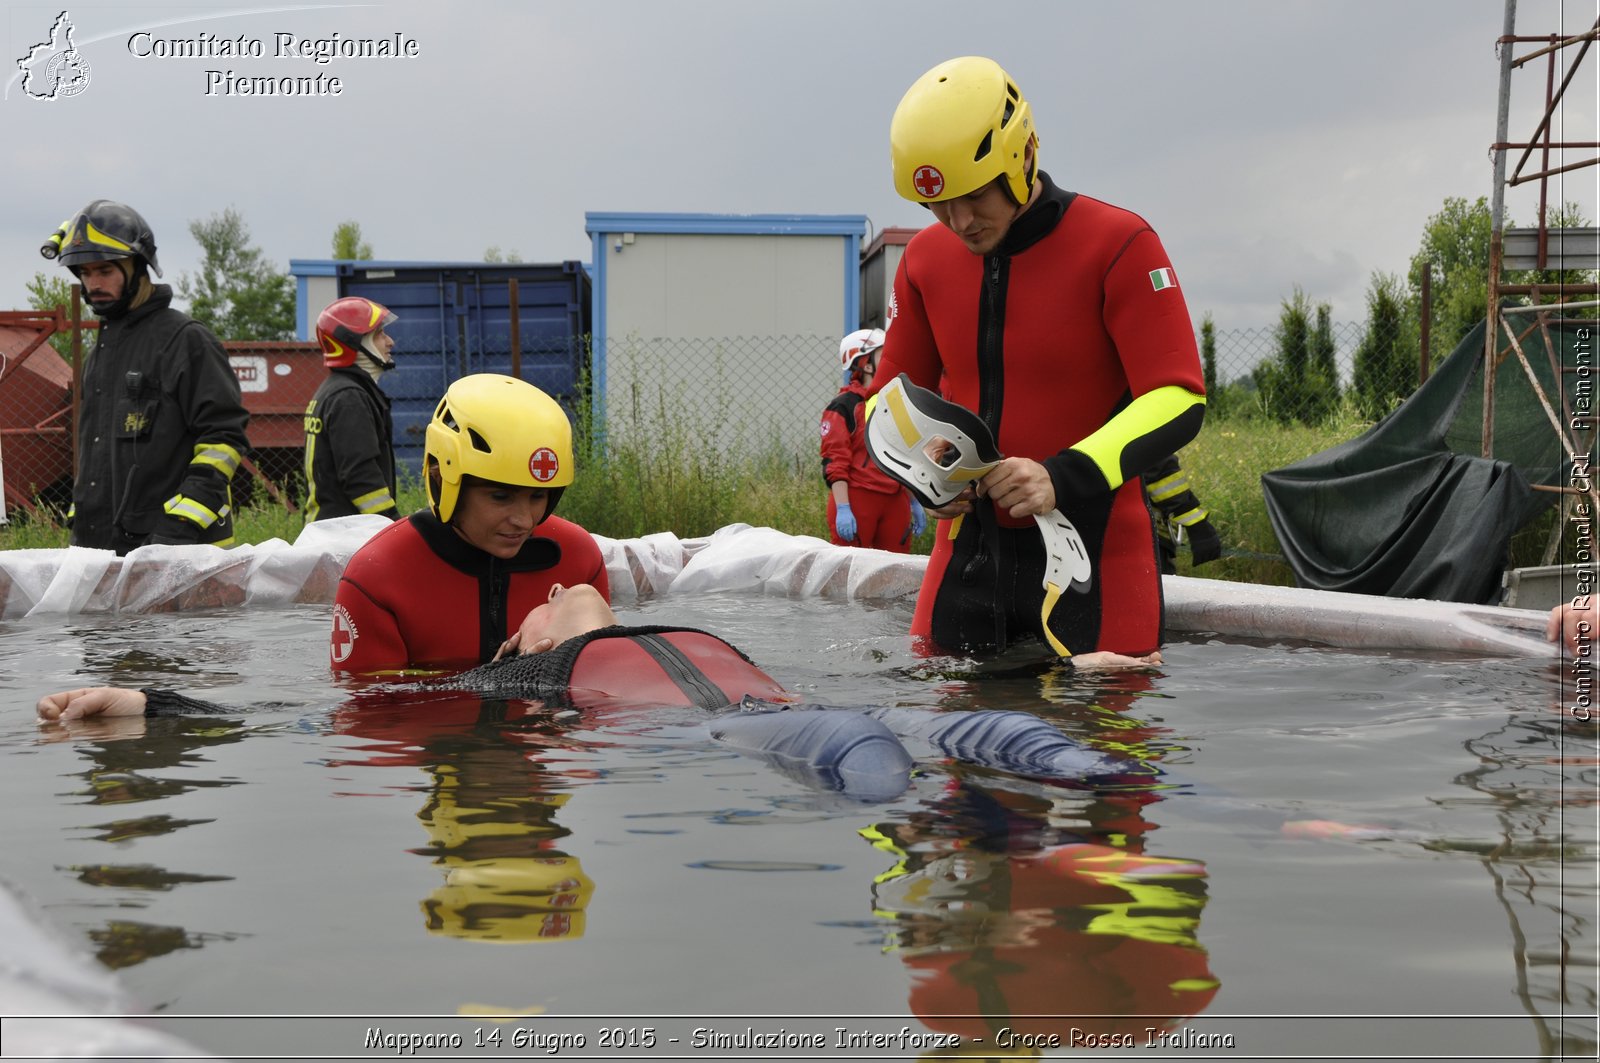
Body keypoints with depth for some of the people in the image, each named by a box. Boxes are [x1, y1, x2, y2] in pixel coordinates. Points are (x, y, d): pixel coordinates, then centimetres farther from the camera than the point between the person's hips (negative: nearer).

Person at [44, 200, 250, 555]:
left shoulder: (185, 339, -6)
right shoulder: (100, 350, 21)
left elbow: (225, 437, -12)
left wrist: (182, 524, -20)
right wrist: (79, 523, 21)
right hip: (100, 544, 8)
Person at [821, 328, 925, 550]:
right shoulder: (843, 406, -6)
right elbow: (834, 463, -11)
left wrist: (914, 503, 20)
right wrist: (842, 509, -18)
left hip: (896, 502, 7)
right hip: (856, 500, -7)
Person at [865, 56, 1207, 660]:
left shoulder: (1118, 245, -11)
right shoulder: (925, 259, 6)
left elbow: (1179, 401, -16)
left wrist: (1065, 478, -28)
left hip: (1095, 548, -4)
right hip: (970, 547, 5)